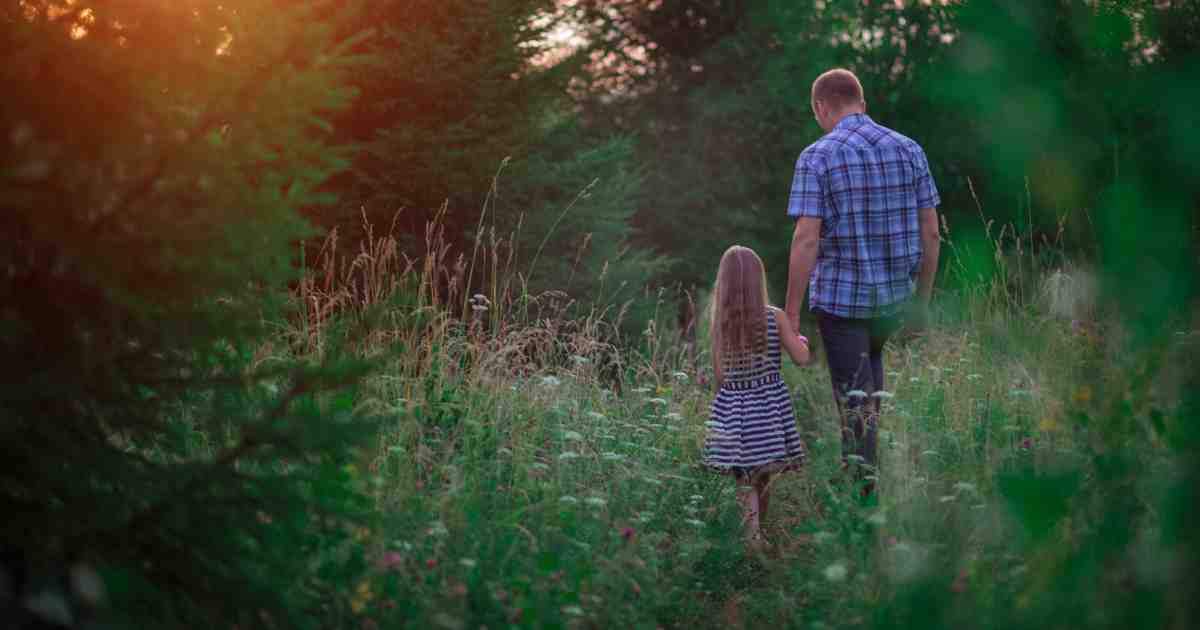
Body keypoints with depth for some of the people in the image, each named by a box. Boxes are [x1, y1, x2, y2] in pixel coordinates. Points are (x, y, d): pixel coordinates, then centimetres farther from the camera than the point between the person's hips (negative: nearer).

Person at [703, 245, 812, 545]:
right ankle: (757, 533, 29)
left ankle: (752, 538, -10)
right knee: (763, 478, 16)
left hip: (733, 410, 0)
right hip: (769, 407, 0)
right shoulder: (774, 317, -8)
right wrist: (800, 339, 13)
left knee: (745, 482, 4)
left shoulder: (719, 323, -4)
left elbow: (719, 375, -1)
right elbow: (802, 358, -7)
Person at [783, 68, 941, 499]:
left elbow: (806, 240, -16)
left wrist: (791, 313, -11)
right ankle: (865, 460, 33)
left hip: (840, 297, -5)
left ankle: (865, 488, 1)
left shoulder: (817, 158, -10)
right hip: (894, 296, 5)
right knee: (871, 358, 29)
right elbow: (930, 232, 4)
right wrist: (922, 300, 13)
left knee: (855, 396, 1)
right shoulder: (909, 150, 3)